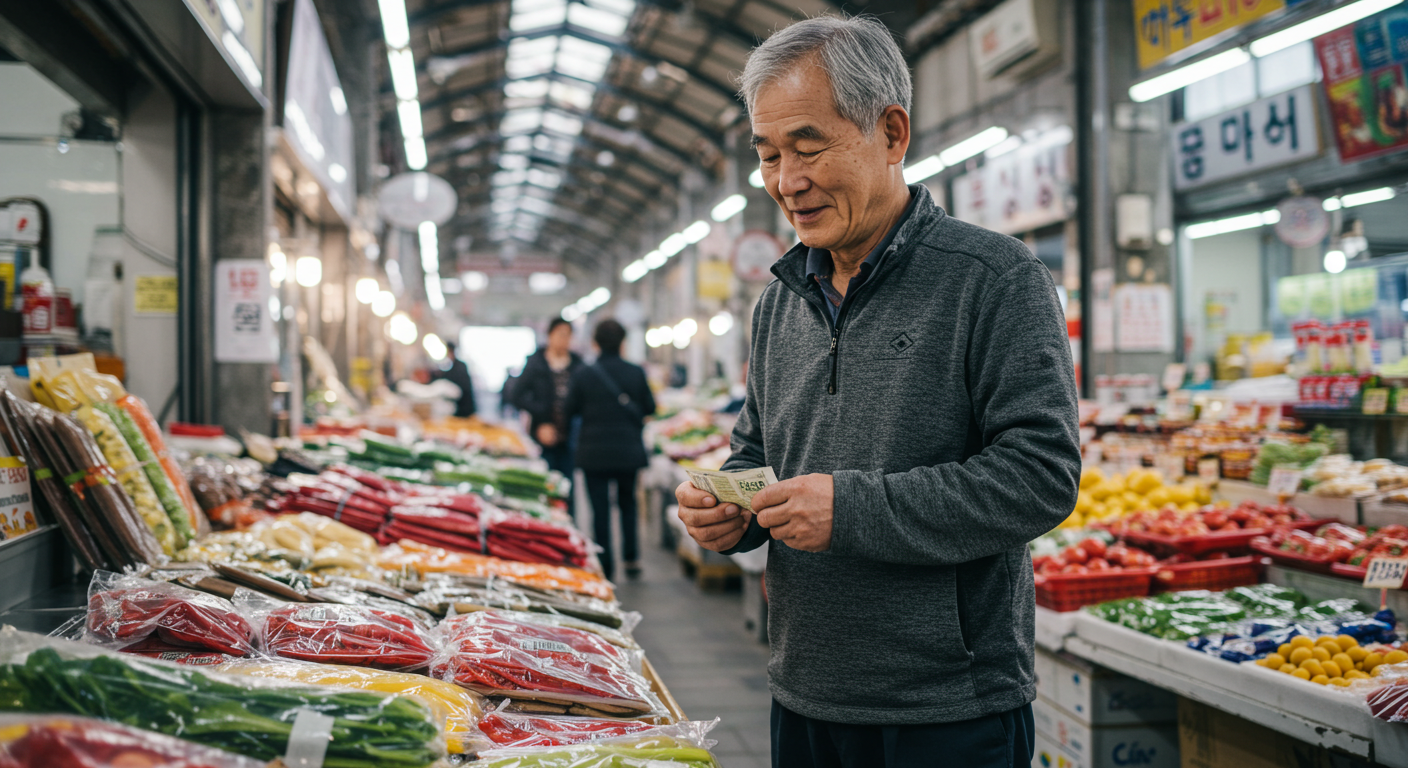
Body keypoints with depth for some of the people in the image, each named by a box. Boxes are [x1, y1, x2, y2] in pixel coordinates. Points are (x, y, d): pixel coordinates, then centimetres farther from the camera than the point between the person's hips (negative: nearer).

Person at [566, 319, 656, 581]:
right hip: (628, 449, 2)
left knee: (600, 508, 5)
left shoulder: (583, 374, -11)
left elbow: (571, 409, -2)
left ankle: (605, 565, 6)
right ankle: (631, 558, 14)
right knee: (627, 503, 18)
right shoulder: (636, 373, -6)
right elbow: (649, 407, 3)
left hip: (594, 451, -2)